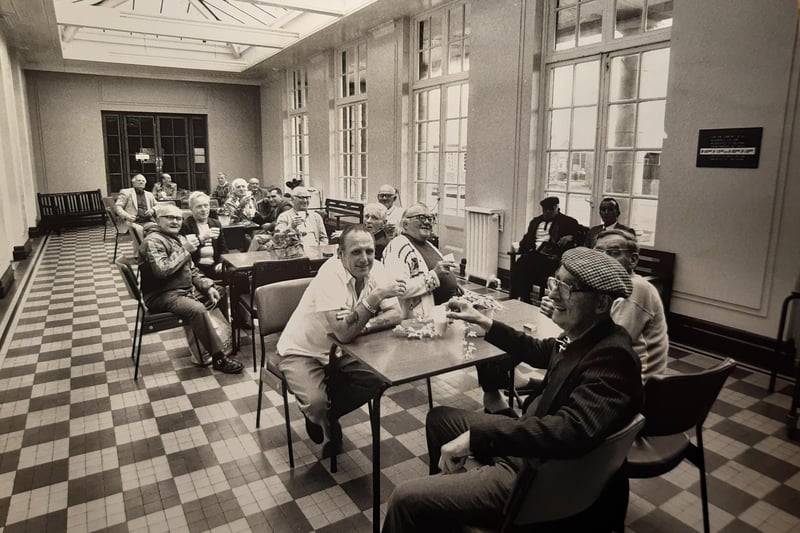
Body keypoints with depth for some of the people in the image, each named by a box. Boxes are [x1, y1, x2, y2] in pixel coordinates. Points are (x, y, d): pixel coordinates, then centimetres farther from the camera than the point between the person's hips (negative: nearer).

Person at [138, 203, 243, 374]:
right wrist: (185, 250, -22)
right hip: (163, 295, -10)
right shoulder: (153, 241, -13)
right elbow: (161, 270, -29)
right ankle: (218, 357, -25)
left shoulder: (179, 238, 15)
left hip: (187, 288, 10)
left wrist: (207, 286, 2)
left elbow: (192, 270, 18)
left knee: (223, 292, 11)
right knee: (197, 309, -34)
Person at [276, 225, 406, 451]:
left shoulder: (375, 270, -12)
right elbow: (344, 332, -40)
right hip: (303, 352, -6)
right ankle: (326, 425, 14)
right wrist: (376, 295, -40)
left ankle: (325, 418, 12)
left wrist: (366, 325, -29)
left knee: (379, 379, -11)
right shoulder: (331, 274, -32)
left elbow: (395, 314, -12)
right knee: (316, 402, -26)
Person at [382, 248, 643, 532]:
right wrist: (484, 322, 15)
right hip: (530, 443, 10)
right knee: (439, 417, 24)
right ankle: (446, 494, 44)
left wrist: (474, 437, -37)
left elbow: (570, 430, -40)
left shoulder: (612, 357, -28)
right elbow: (540, 352, 19)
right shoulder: (586, 336, 0)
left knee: (406, 499, -15)